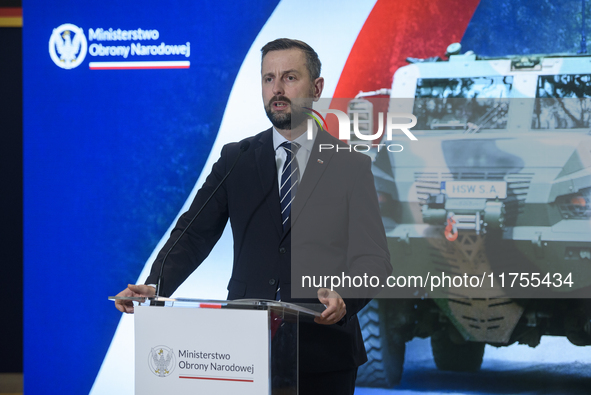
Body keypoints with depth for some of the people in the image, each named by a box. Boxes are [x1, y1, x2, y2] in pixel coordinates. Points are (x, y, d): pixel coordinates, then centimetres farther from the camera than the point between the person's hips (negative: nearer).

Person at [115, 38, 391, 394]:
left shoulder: (351, 166, 3)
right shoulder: (236, 160, 9)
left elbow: (372, 258, -3)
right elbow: (194, 234, 0)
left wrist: (343, 299, -24)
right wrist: (155, 288, -18)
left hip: (324, 353, -1)